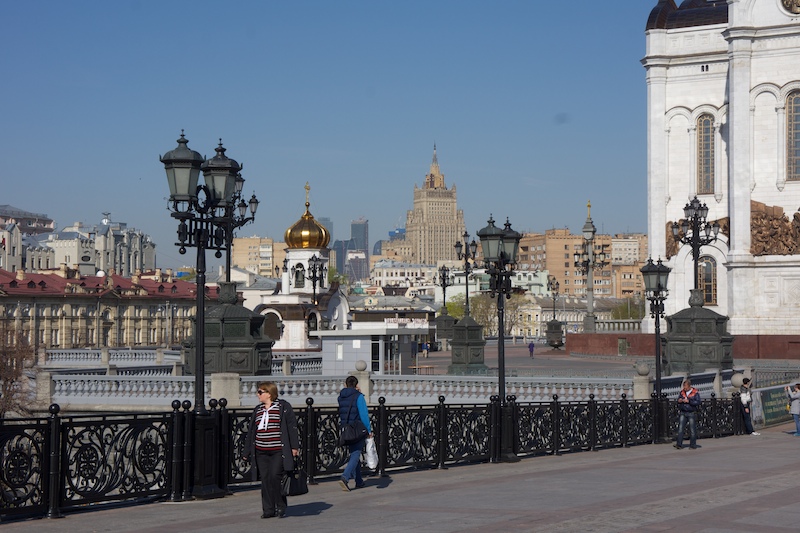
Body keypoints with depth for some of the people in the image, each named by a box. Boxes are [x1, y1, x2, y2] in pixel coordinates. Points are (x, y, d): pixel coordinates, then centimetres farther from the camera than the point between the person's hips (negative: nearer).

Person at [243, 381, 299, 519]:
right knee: (265, 479, 2)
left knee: (275, 476, -12)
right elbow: (251, 431, 19)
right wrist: (247, 452, 18)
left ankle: (281, 507, 2)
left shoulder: (283, 407, -1)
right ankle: (268, 509, 9)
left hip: (278, 451, -5)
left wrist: (294, 446, -7)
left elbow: (292, 426, -2)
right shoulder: (257, 410, 15)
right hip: (261, 452, 5)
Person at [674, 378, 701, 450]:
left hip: (692, 413, -4)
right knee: (680, 428, -5)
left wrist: (689, 401, -21)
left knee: (692, 430, 2)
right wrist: (679, 400, -3)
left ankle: (693, 445, 12)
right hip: (683, 413, 4)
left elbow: (698, 402, -13)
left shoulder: (695, 392, -5)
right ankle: (679, 444, -6)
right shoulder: (682, 392, 9)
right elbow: (678, 399, 20)